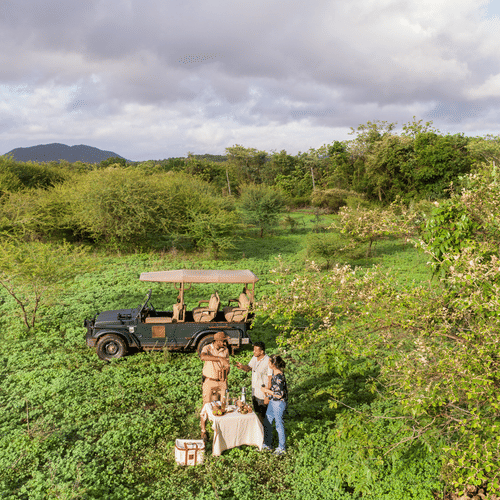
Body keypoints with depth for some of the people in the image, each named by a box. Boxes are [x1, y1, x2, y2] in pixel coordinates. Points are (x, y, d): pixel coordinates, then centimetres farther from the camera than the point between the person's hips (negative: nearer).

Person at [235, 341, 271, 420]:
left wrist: (268, 397, -18)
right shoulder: (255, 358, 2)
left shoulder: (268, 362, -21)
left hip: (263, 396, -7)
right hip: (254, 393, 7)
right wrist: (242, 366, -11)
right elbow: (248, 368, 14)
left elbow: (270, 380, -19)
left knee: (263, 417, 2)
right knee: (257, 414, 19)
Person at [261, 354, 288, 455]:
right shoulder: (274, 373, 3)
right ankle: (268, 444, 34)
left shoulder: (279, 376, -26)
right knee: (267, 422, 18)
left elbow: (280, 394, -26)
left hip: (279, 403, -10)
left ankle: (282, 447, 25)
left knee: (279, 425, 7)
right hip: (272, 402, 10)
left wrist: (267, 391, -17)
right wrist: (267, 390, 5)